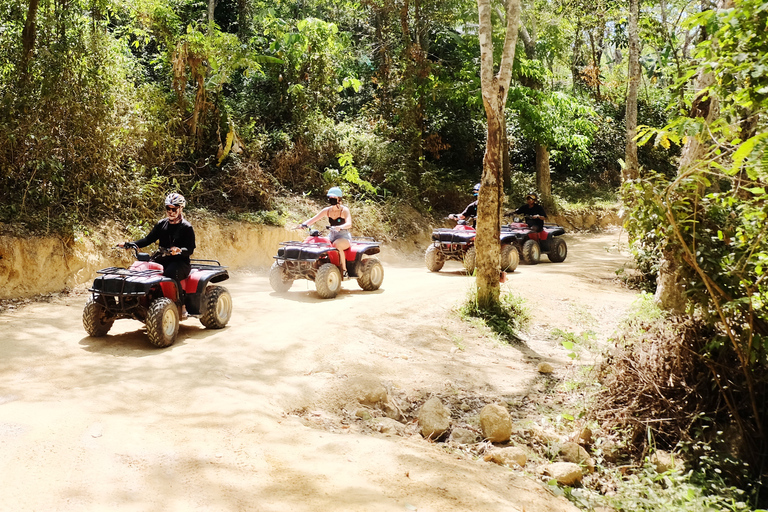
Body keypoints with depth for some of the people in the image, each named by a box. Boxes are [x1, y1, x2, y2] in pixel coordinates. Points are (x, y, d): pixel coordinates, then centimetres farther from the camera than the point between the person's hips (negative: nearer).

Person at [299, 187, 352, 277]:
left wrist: (339, 227, -46)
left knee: (337, 245, -37)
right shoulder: (327, 210, 6)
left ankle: (344, 270, -28)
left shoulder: (344, 210, -8)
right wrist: (304, 224, -19)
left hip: (344, 237, -5)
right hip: (332, 236, 5)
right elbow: (313, 219, 2)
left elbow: (349, 224, -25)